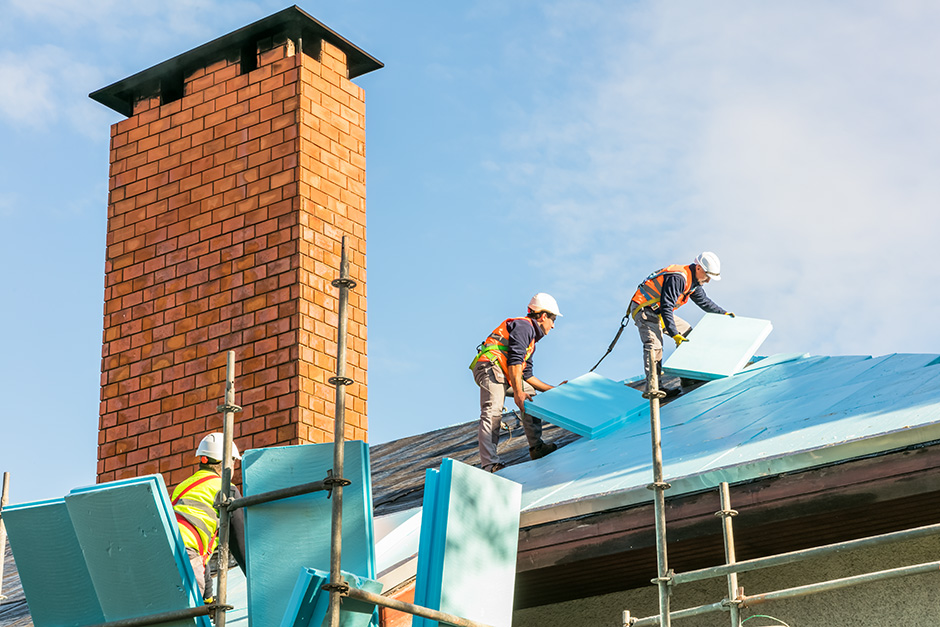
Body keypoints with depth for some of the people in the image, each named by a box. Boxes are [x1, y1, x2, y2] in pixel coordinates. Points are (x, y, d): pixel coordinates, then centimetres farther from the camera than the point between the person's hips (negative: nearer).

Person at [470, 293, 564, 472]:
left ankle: (536, 447, 15)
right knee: (493, 412, -23)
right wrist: (518, 393, -23)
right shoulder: (524, 326, -2)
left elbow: (527, 376, 32)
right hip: (490, 368, -11)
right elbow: (514, 360, -17)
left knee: (531, 394, 17)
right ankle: (489, 463, -36)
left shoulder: (531, 338, 31)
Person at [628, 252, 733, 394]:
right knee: (654, 345, -27)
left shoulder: (693, 281, 6)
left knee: (687, 332, 14)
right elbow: (666, 307, -32)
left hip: (659, 312, 11)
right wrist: (674, 334, -35)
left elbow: (704, 302, 26)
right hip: (644, 310, -10)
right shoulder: (677, 278, -27)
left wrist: (723, 313, 29)